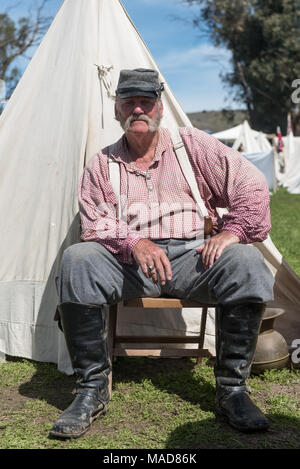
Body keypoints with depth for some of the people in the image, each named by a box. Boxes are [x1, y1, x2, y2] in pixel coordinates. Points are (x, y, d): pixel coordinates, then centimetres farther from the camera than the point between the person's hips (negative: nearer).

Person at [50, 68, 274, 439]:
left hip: (192, 256, 0)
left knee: (245, 263, -30)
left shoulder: (192, 145, 10)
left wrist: (231, 230, -10)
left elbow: (250, 185, 5)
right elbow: (94, 227, 2)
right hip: (129, 264, 1)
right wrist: (134, 243, -18)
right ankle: (92, 388, -16)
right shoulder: (101, 165, 12)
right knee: (77, 260, -29)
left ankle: (231, 388, -15)